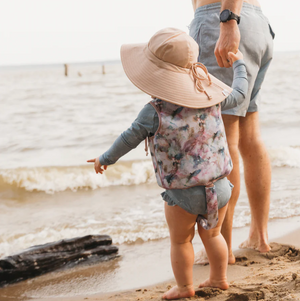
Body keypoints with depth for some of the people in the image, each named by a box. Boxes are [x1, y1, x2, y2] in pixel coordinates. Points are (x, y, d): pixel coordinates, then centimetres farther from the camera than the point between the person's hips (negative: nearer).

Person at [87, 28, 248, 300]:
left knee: (180, 241, 16)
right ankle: (219, 278, 36)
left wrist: (105, 159, 13)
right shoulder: (210, 94, -3)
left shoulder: (155, 112, -16)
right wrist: (239, 65, 34)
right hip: (220, 187, 5)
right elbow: (238, 95, 16)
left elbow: (129, 139, -5)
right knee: (212, 235, 24)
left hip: (183, 195, -5)